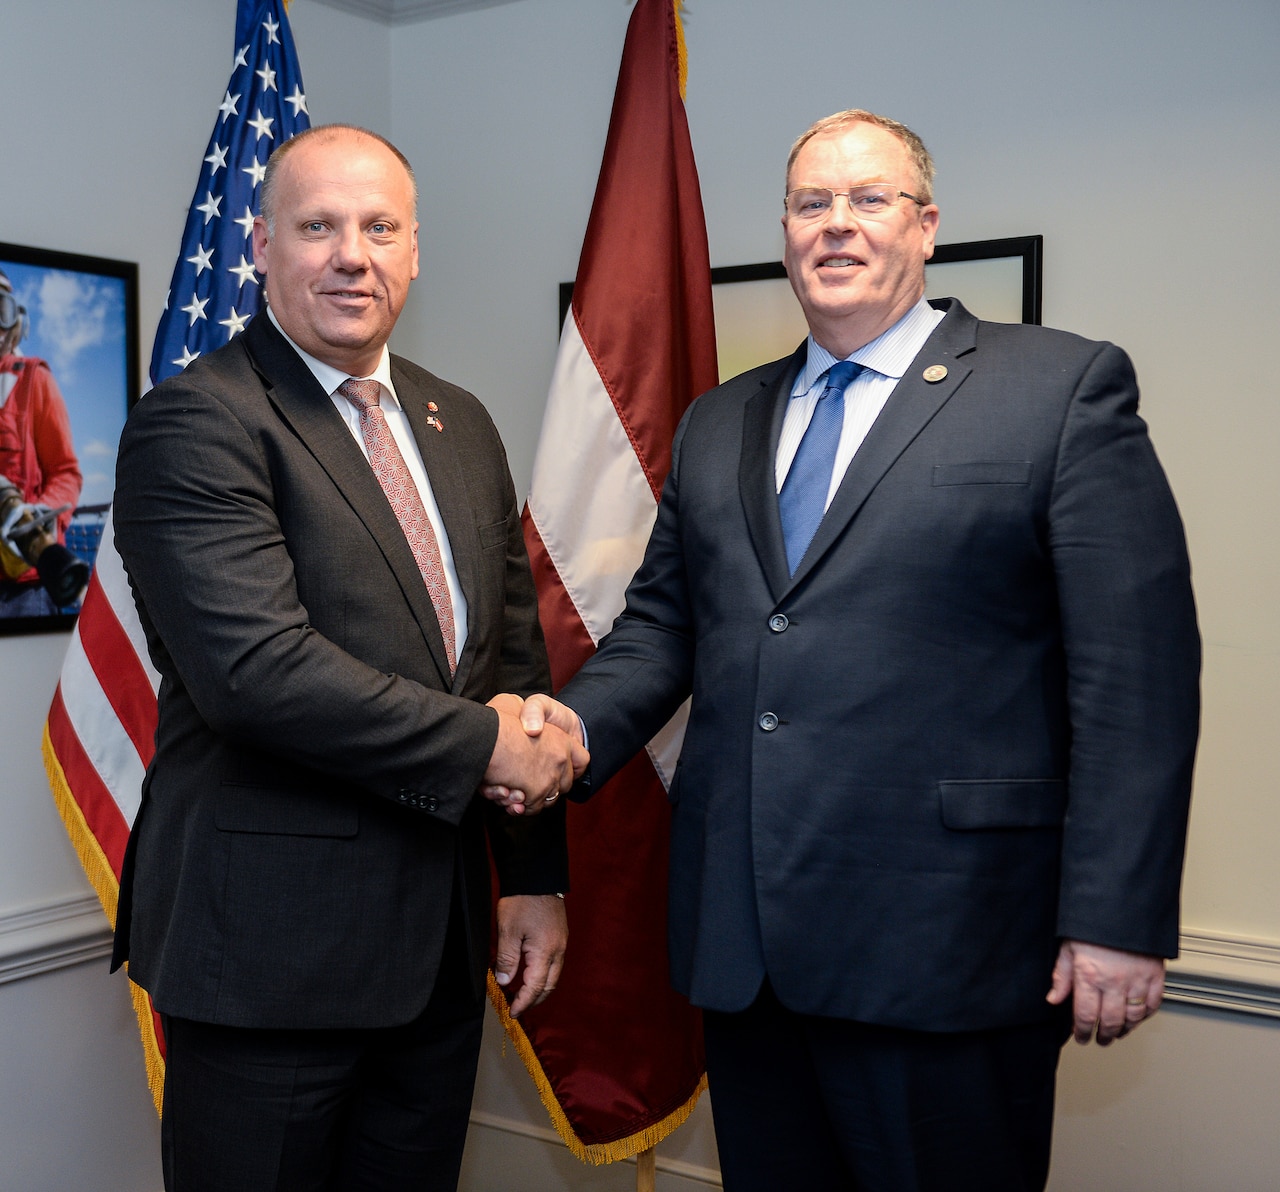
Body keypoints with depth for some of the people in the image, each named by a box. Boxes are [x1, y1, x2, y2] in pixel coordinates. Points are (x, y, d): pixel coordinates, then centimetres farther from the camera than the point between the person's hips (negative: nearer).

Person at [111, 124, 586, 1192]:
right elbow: (255, 665, -24)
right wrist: (480, 740, -16)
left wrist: (537, 874, 9)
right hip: (272, 950, -6)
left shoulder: (461, 425, 11)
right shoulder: (197, 423, -12)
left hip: (441, 936, 7)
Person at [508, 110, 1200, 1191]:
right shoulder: (717, 425, 15)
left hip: (944, 943, -4)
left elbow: (1135, 668, -8)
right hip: (741, 940, 5)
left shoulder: (1066, 387, -3)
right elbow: (663, 621, 16)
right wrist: (579, 720, -5)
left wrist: (1119, 919, -12)